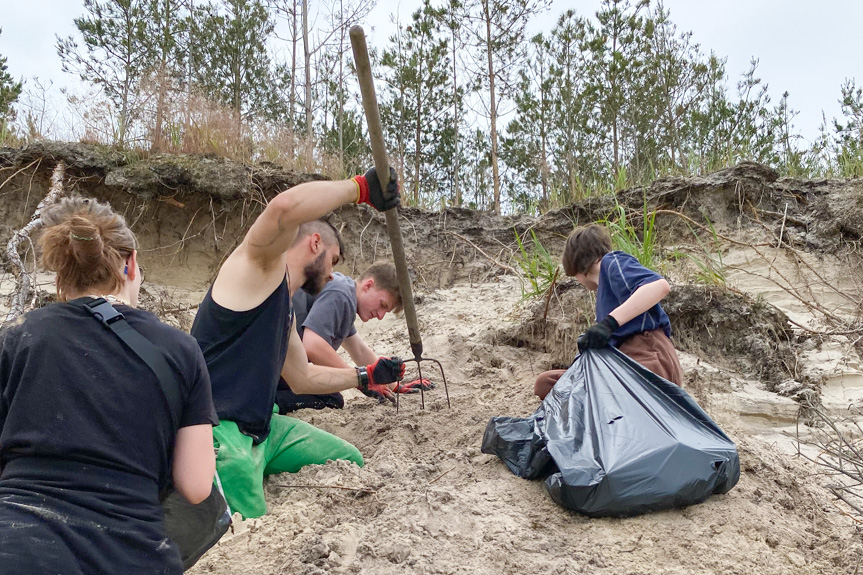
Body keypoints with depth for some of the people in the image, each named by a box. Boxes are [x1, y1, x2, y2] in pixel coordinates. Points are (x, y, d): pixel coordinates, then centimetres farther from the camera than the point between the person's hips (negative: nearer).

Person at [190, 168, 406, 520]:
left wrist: (366, 376, 33)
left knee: (349, 462, 14)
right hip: (217, 429, -10)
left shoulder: (285, 307, 19)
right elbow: (285, 207, -33)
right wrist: (360, 188, -25)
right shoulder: (259, 264, -9)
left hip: (261, 428, 10)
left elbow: (302, 377, 30)